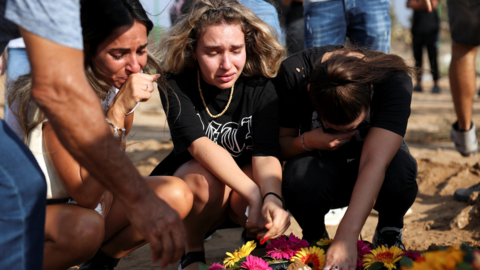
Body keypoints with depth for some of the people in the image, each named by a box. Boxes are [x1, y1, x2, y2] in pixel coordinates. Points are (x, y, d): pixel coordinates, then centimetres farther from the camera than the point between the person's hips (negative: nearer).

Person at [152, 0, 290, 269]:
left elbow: (266, 153, -28)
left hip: (247, 179, 1)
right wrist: (253, 194, -47)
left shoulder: (260, 86, -16)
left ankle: (254, 238, 5)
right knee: (205, 178, -35)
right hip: (185, 184, -1)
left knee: (271, 207, -32)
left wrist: (272, 198, -51)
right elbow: (199, 144, -34)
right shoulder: (175, 84, -20)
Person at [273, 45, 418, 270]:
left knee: (399, 176, -36)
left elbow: (375, 162, -42)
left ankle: (389, 228, 0)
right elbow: (279, 145, -13)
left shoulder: (393, 80, -31)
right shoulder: (294, 74, -26)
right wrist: (307, 141, -37)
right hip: (321, 162, 0)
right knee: (302, 179, -36)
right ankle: (314, 235, 0)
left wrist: (346, 238, -50)